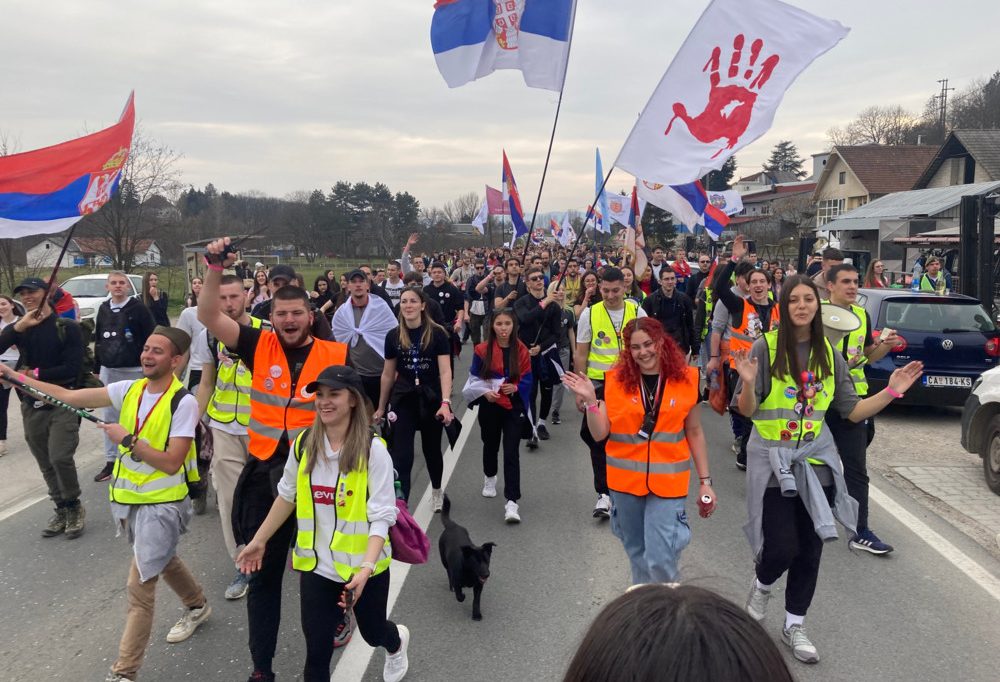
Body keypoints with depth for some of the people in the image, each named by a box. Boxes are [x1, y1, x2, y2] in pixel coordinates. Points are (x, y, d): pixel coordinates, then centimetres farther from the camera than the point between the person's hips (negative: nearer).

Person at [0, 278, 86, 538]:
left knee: (60, 458, -15)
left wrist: (35, 374, -13)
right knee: (46, 463, 10)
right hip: (32, 405, 5)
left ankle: (74, 507, 6)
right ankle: (61, 509, 25)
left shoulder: (67, 327, -6)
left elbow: (73, 368, -13)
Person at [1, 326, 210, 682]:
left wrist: (127, 439, -23)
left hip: (161, 503, -7)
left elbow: (171, 463, -23)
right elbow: (69, 396, -2)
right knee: (161, 559, 26)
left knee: (139, 585, -5)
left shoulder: (184, 402, -20)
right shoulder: (130, 389, -2)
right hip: (128, 498, 7)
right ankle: (197, 606, 52)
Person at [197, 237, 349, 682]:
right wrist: (216, 269, -22)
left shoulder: (336, 355, -5)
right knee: (263, 571, 10)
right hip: (264, 472, 1)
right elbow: (209, 317, -11)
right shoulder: (259, 346, -2)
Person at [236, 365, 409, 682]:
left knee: (372, 632, 21)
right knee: (317, 649, 4)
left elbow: (382, 517, -19)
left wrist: (365, 569, -28)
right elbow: (287, 496, 11)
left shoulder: (373, 449, -18)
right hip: (316, 565, 3)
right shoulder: (304, 444, -5)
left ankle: (396, 643, 58)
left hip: (364, 566, -3)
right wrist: (259, 541, 14)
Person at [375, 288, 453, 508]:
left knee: (431, 449, 17)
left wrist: (445, 403, -26)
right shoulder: (393, 336, 0)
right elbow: (388, 374, 8)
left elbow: (445, 371, -14)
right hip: (403, 400, 1)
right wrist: (381, 407, 13)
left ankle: (437, 490, 43)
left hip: (431, 399, -1)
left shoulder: (437, 333, -9)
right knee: (401, 455, -7)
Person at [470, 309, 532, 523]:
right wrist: (484, 392, -17)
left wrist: (516, 387, -21)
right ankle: (489, 478, 51)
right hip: (489, 406, 1)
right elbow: (474, 377, 0)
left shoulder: (521, 350, -7)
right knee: (490, 445, 22)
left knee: (512, 453, -8)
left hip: (513, 407, -1)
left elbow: (527, 379, -2)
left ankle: (512, 502, -8)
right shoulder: (482, 350, -7)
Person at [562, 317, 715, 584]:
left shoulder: (686, 379, -4)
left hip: (668, 481, -2)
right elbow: (599, 434, -7)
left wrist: (705, 481, 5)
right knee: (637, 551, 18)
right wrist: (590, 400, -23)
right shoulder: (615, 380, -5)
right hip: (626, 480, 2)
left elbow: (694, 433, 4)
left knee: (660, 557, -8)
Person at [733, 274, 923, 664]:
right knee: (782, 547, -6)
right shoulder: (765, 347, -10)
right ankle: (761, 585, 30)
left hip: (815, 459, 4)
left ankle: (794, 625, 30)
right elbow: (746, 411, -10)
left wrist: (892, 391, -5)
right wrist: (748, 383, -29)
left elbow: (852, 411, 6)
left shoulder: (829, 354, 4)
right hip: (772, 459, -4)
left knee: (810, 549, 11)